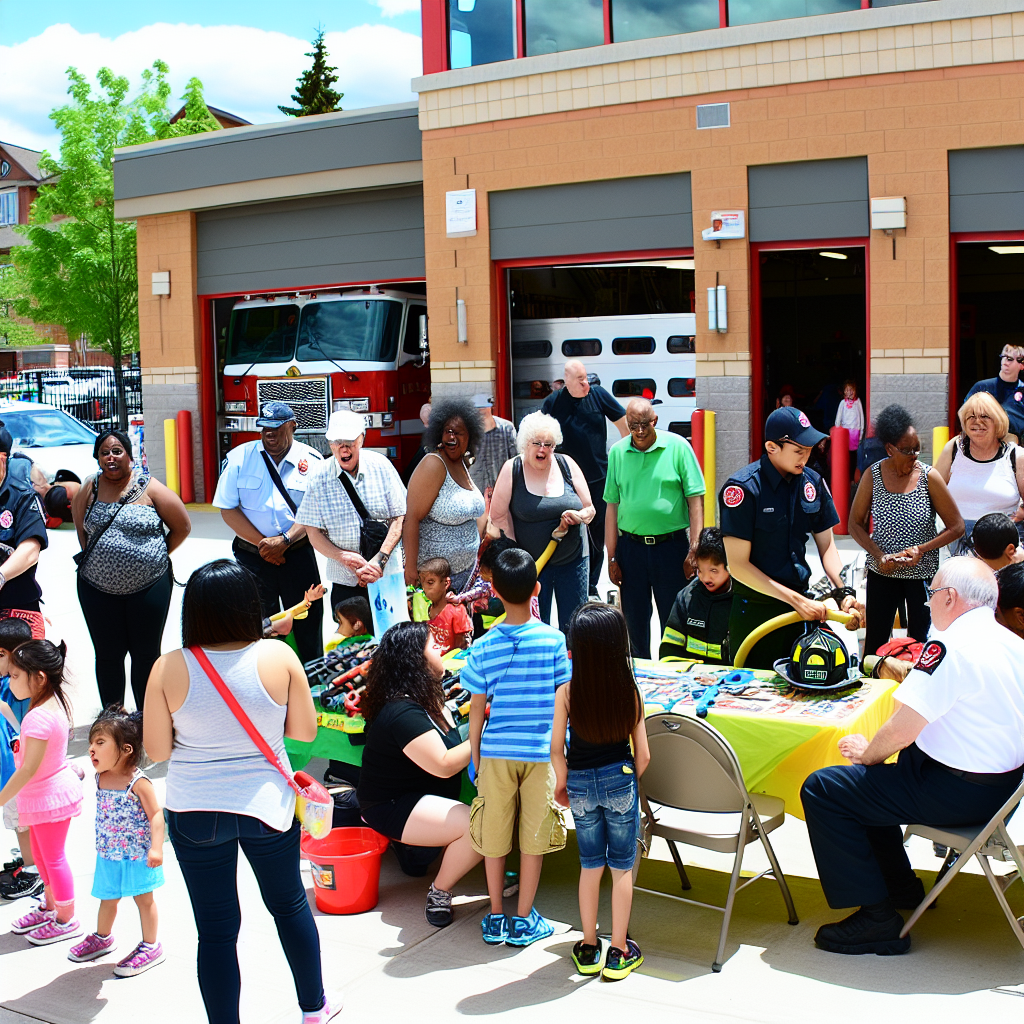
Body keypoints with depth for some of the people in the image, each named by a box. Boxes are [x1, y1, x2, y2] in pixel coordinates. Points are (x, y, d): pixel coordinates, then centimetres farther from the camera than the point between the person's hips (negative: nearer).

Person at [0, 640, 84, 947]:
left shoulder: (40, 717, -31)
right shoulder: (53, 702, -1)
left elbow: (28, 769, -28)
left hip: (49, 795, -10)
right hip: (50, 792, 10)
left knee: (52, 857, 8)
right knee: (40, 852, 25)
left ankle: (66, 920, 24)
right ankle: (50, 907, 43)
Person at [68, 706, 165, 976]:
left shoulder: (138, 783, -23)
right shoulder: (100, 778, -2)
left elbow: (156, 815, -22)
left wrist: (156, 848, -30)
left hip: (137, 855, -6)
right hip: (108, 855, 6)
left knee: (143, 899, 9)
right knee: (108, 898, 21)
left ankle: (150, 947, 24)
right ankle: (102, 938, 43)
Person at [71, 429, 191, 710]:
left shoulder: (149, 488, -5)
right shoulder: (90, 489, 3)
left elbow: (182, 527, 0)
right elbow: (81, 529, 17)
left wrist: (155, 557, 2)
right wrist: (96, 558, 8)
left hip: (149, 586, -2)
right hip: (98, 589, 2)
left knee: (146, 654, 7)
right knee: (108, 655, 11)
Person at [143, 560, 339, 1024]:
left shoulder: (170, 669, -13)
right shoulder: (279, 658, -13)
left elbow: (156, 749, -6)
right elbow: (305, 730, -3)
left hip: (194, 812, -1)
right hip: (266, 806, 1)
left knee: (216, 929, 10)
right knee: (289, 905, 23)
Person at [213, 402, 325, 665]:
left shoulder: (312, 461, -1)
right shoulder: (239, 458, 0)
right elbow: (228, 509, -3)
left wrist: (285, 540, -17)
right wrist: (262, 543, -10)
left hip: (298, 553, 0)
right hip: (252, 556, 0)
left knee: (307, 623, 4)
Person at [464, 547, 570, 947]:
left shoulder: (483, 647, -7)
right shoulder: (553, 639, -8)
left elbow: (476, 711, -1)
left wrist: (476, 758, 11)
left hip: (496, 752, 1)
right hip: (541, 752, -1)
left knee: (494, 837, 13)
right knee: (533, 837, 10)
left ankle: (496, 918, 23)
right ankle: (524, 921, 18)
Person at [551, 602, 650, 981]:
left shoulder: (566, 693, -15)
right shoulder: (629, 692, -14)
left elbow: (557, 748, -7)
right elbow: (643, 754, -7)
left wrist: (561, 783, 11)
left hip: (581, 783, 1)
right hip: (620, 780, -1)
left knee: (590, 865, 16)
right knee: (621, 868, 12)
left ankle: (588, 948, 26)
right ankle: (619, 952, 18)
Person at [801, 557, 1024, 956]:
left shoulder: (952, 646, -23)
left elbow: (901, 731, -22)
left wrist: (867, 753, -2)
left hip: (959, 793, -10)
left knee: (821, 789, -8)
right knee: (870, 777, 27)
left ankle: (876, 918, -4)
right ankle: (900, 885, 32)